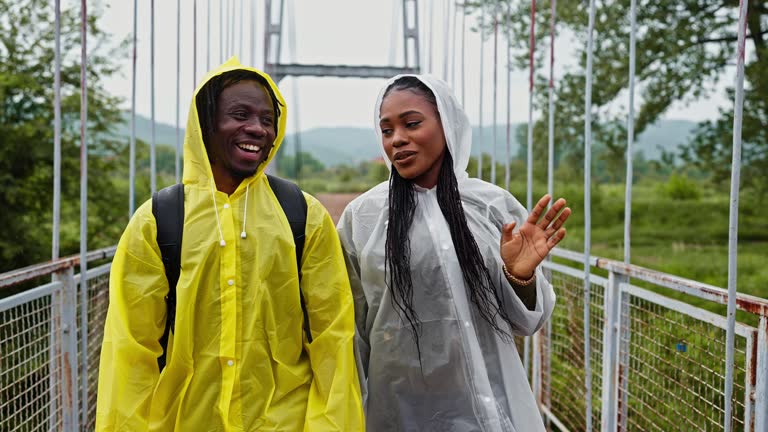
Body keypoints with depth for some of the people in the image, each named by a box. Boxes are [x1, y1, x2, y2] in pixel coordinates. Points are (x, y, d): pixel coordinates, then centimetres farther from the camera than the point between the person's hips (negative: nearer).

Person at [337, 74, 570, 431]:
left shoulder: (495, 205, -5)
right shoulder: (361, 216, -5)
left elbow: (524, 321, 1)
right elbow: (351, 328, 3)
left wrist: (520, 277, -17)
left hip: (488, 403, 1)